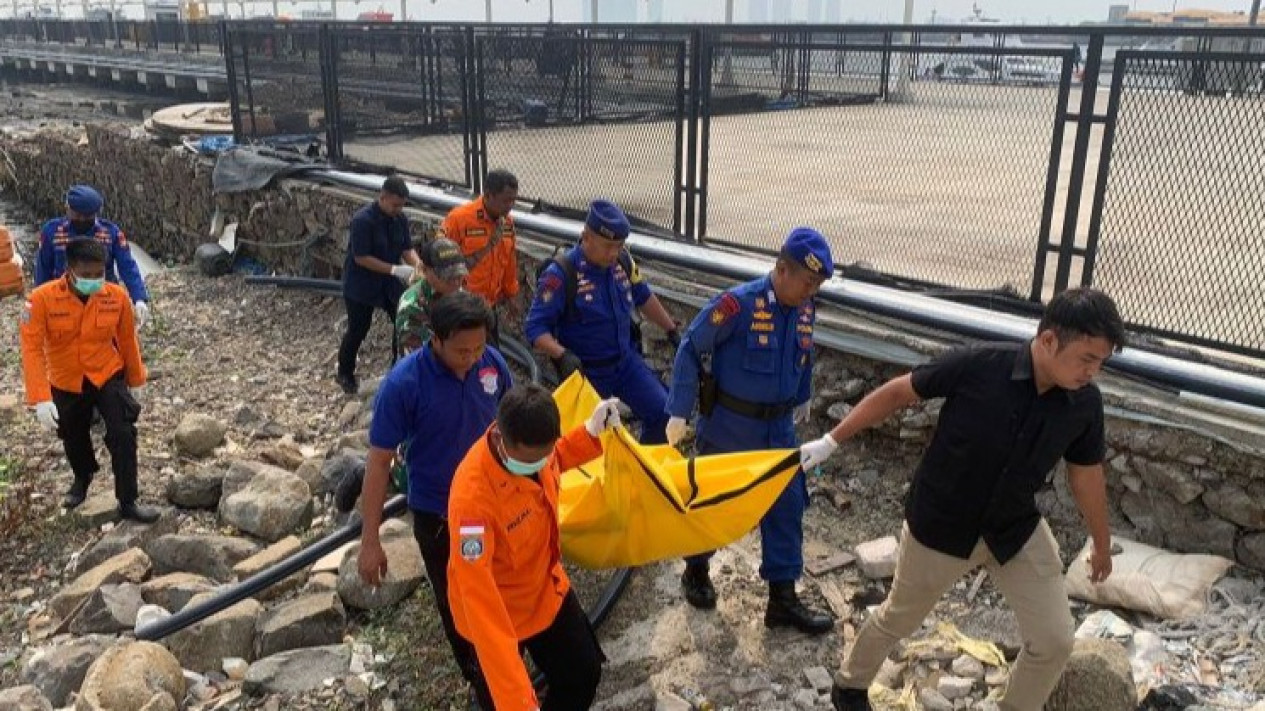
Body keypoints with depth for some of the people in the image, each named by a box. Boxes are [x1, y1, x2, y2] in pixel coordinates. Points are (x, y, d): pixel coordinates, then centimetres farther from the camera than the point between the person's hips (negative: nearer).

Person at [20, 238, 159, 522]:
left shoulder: (117, 296, -16)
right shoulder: (42, 298, -23)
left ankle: (128, 502, 3)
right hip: (66, 384, 1)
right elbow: (32, 348, -22)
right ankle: (83, 477, 52)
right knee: (73, 437, 21)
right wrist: (40, 398, -28)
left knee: (123, 435, -9)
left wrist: (135, 380, 8)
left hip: (108, 376, 0)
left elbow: (127, 341, -2)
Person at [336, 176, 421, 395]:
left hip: (390, 283, 6)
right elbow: (361, 258, -24)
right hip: (361, 285, -6)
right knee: (358, 329, 6)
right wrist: (395, 270, -28)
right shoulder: (362, 220, -24)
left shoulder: (401, 219, -5)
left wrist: (418, 266, -21)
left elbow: (407, 248, 0)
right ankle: (344, 374, 28)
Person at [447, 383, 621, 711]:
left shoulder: (532, 447, -21)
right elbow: (479, 597, -42)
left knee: (585, 673, 20)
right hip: (497, 608, -6)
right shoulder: (473, 495, -41)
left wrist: (592, 432, -8)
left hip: (546, 586, 6)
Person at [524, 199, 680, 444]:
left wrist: (672, 330, 16)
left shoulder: (623, 261, -5)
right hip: (586, 371, -5)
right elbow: (535, 328, -21)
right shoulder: (561, 274, -22)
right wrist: (562, 355, -35)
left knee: (663, 413, -3)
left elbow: (644, 297, 13)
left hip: (626, 361, 5)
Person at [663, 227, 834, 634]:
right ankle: (696, 571, 39)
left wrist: (801, 399, 26)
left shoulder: (805, 310, -4)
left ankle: (783, 600, 19)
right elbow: (690, 350, -16)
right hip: (727, 425, -5)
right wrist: (679, 412, -18)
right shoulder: (738, 304, -23)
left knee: (787, 508, 6)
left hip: (778, 428, 5)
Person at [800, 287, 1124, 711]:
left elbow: (1086, 475, 3)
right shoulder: (977, 366, -28)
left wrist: (1102, 545, 16)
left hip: (1017, 531, 3)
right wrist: (831, 441, -9)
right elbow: (897, 393, -15)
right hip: (939, 527, -3)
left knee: (1054, 641, 1)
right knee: (898, 620, 18)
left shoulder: (1085, 403, -15)